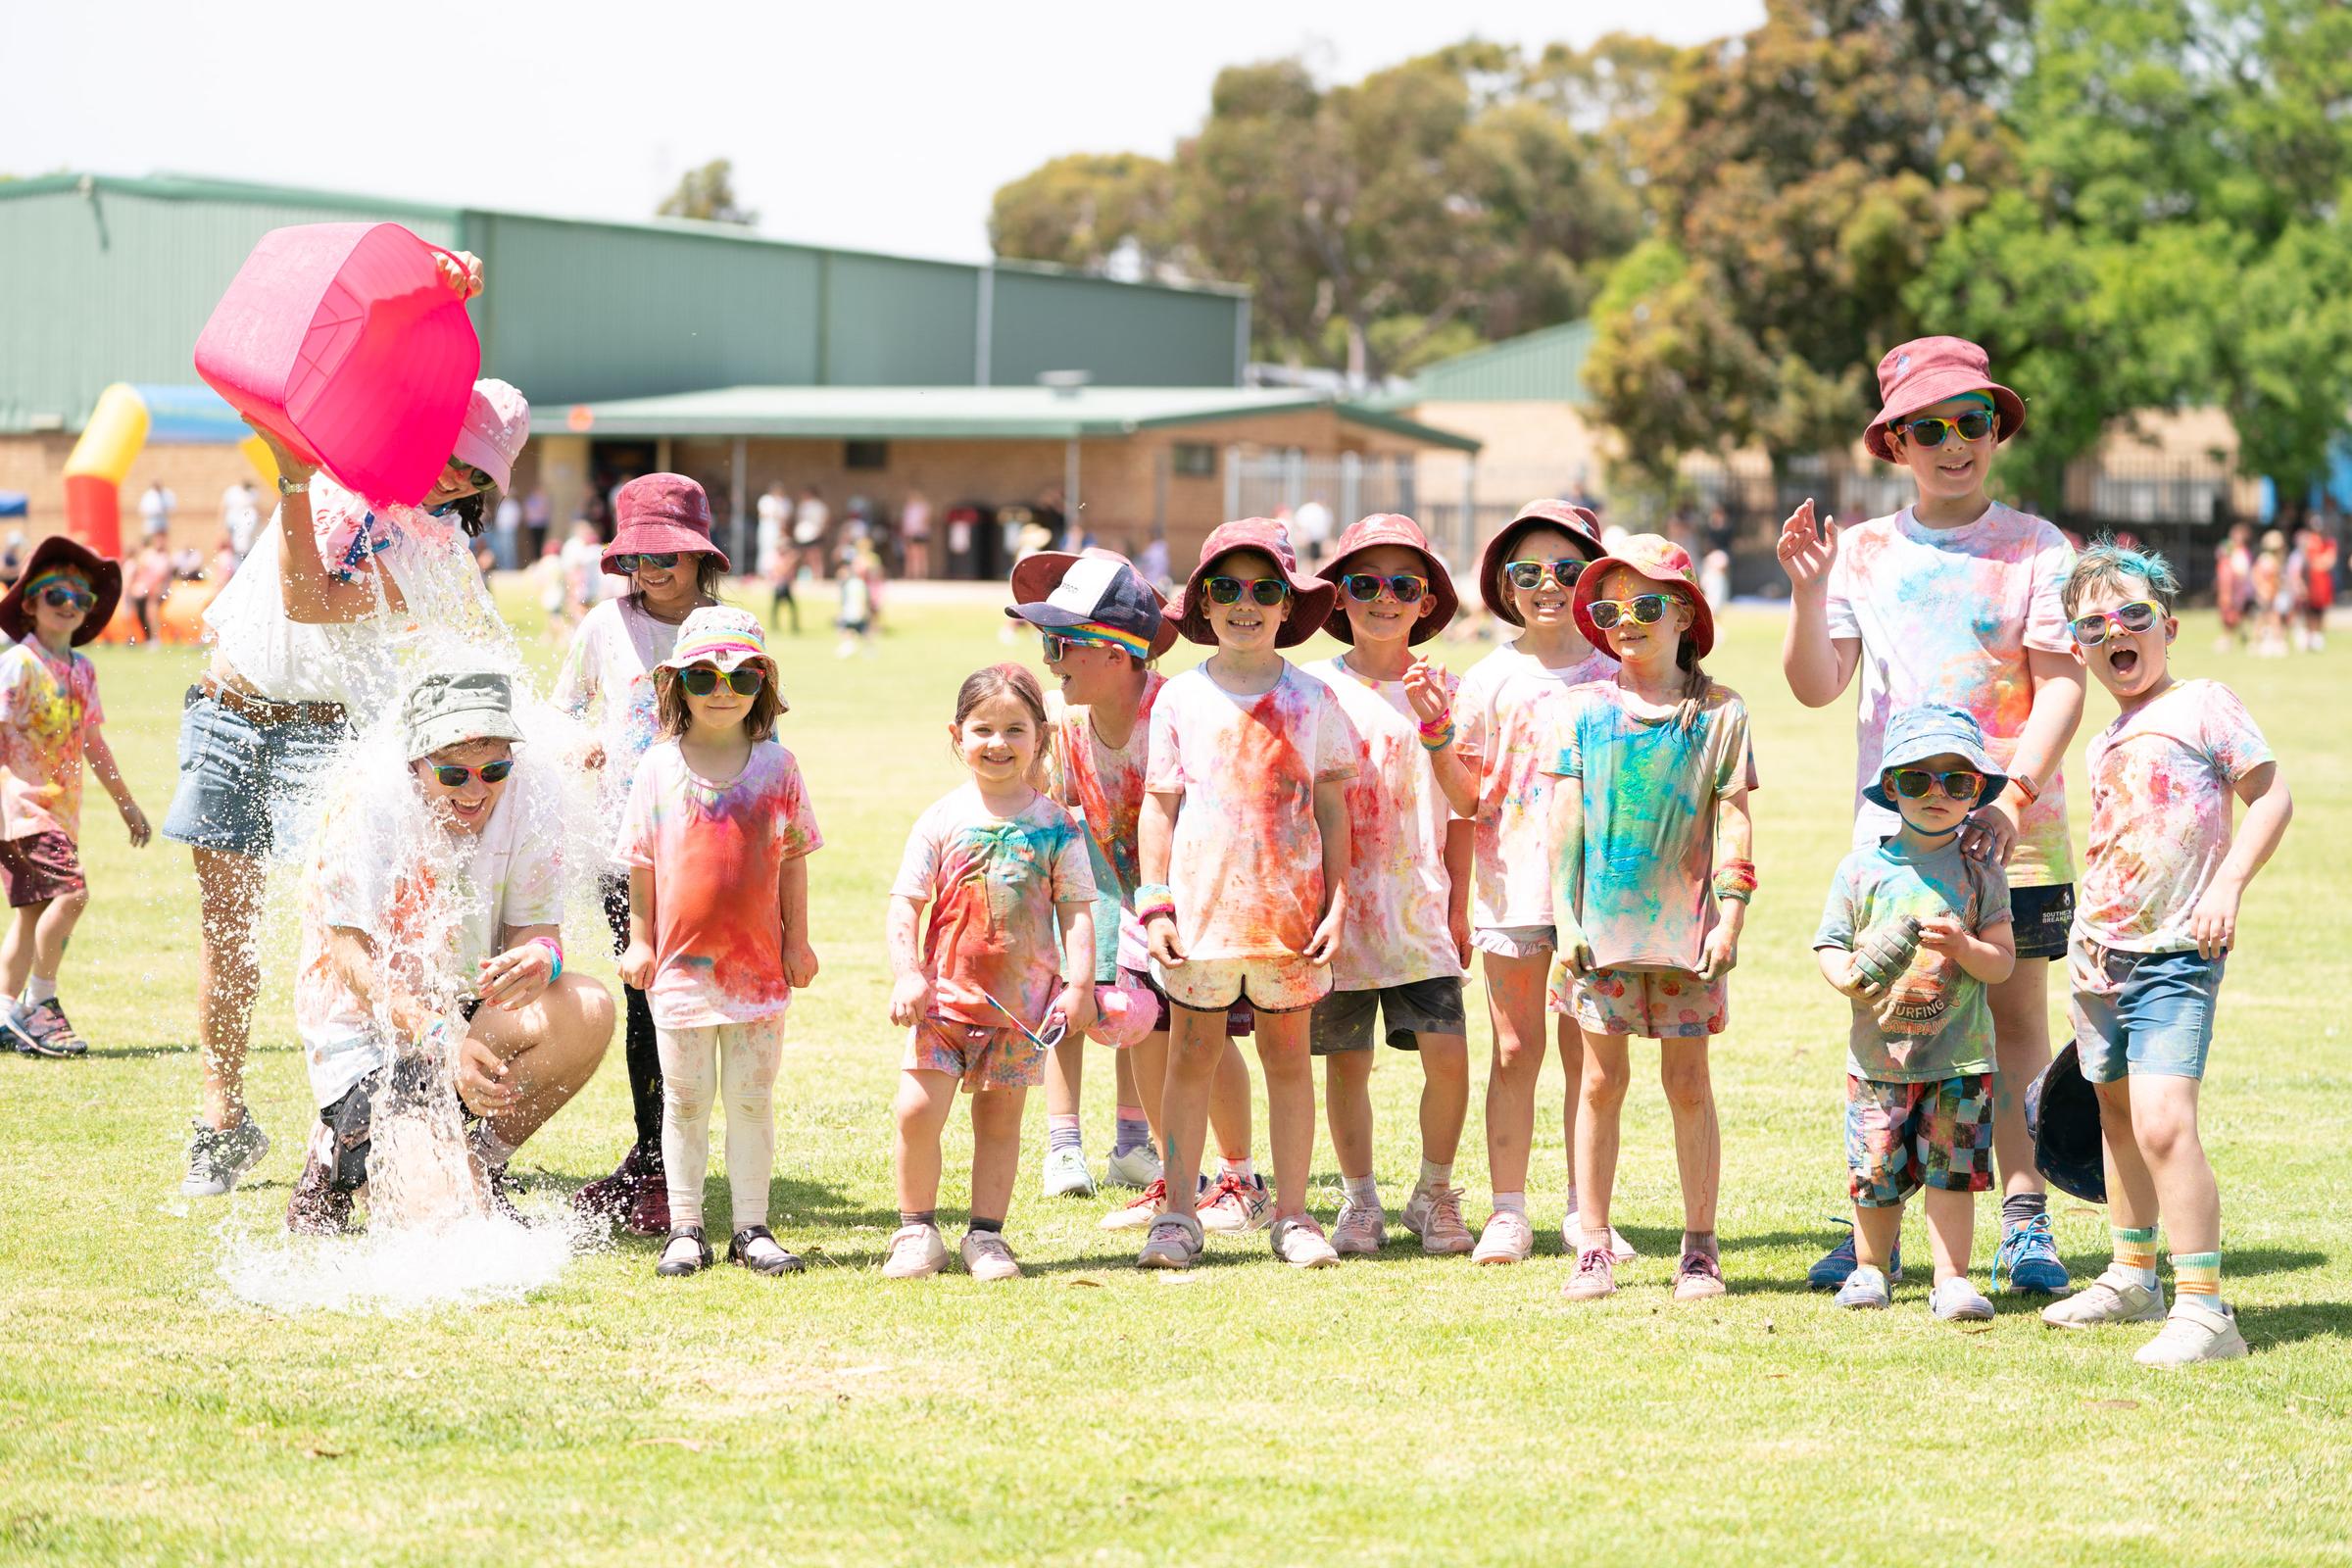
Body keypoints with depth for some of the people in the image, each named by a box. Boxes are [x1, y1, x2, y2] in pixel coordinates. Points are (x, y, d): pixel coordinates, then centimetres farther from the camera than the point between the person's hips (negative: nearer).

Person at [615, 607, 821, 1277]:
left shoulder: (777, 765, 1)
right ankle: (685, 1229, 13)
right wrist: (639, 940, 4)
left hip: (759, 962, 0)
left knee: (752, 1099, 5)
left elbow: (793, 860, 6)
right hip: (679, 961, 0)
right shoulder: (660, 765, 0)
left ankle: (751, 1228, 13)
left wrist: (797, 941, 4)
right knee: (684, 1101, 6)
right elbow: (642, 862, 6)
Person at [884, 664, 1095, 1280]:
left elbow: (1077, 911, 1)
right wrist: (906, 976, -11)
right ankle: (917, 1231, 5)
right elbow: (905, 903, 0)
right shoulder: (941, 820, 0)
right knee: (917, 1110, -9)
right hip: (945, 992, 0)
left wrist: (1079, 985, -8)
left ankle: (986, 1235, 17)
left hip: (1022, 999, 0)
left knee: (1000, 1117, 7)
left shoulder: (1054, 825, 1)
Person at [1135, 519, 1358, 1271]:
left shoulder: (1312, 700, 4)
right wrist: (1155, 904, -1)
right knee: (1192, 1055, 4)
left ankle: (1292, 1215, 12)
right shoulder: (1180, 699, 4)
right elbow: (1159, 806, 5)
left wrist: (1337, 902, -1)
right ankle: (1177, 1214, 10)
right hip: (1201, 903, 0)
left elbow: (1333, 808, 6)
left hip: (1290, 908, 0)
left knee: (1288, 1054, 5)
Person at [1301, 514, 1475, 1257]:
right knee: (1345, 1057, 5)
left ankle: (1434, 1194, 11)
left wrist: (1459, 904, 4)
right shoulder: (1314, 687, 2)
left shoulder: (1441, 692, 5)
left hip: (1419, 906, 0)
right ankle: (1360, 1201, 20)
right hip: (1336, 902, 0)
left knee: (1448, 1052, -9)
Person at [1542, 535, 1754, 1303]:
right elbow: (1564, 821, 5)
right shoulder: (1585, 709, 5)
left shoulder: (1719, 712, 1)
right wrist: (1564, 920, -1)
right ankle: (1593, 1246, 10)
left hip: (1687, 925, -1)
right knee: (1601, 1079, 4)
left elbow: (1733, 821, 0)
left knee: (1688, 1081, 3)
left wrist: (1731, 917, -7)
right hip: (1601, 923, 1)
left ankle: (1700, 1247, 11)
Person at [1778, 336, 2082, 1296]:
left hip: (2013, 829, -2)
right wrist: (1809, 592, -14)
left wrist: (2014, 794, -17)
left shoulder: (2035, 549, 0)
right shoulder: (1863, 551, 8)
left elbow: (2062, 684, -5)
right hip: (1891, 824, 2)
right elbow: (1815, 685, 3)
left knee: (2014, 1014, 1)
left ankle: (2024, 1221, 5)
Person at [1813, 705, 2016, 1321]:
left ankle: (1952, 1279, 5)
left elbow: (2003, 962, -1)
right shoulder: (1862, 868, 2)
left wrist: (1964, 947, -21)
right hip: (1878, 1052, 0)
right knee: (1876, 1171, 5)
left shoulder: (1980, 872, 1)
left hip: (1960, 1056, 0)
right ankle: (1871, 1268, 25)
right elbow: (1830, 944, 4)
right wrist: (1850, 976, -17)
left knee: (1952, 1168, -3)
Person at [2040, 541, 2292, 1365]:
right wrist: (2086, 926, 13)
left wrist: (2228, 885, -19)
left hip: (2176, 956, -8)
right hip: (2104, 956, 8)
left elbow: (2271, 796, -8)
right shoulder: (2106, 743, 16)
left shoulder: (2202, 705, -5)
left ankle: (2205, 1308, -20)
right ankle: (2132, 1278, 37)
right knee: (2118, 1115, 20)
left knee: (2162, 1119, -21)